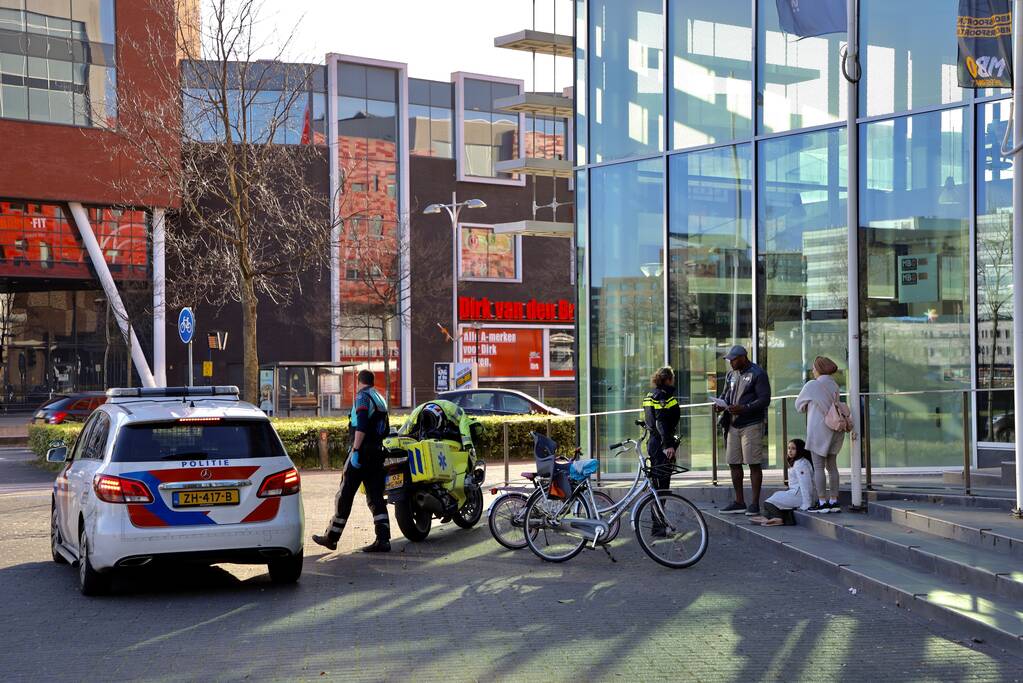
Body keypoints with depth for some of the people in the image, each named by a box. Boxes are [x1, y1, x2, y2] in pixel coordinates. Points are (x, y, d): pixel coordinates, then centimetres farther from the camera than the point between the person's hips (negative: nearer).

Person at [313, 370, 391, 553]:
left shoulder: (363, 396, -7)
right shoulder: (380, 399, 19)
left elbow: (361, 425, -20)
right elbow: (385, 429, 22)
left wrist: (355, 450, -22)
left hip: (362, 451, -8)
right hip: (377, 453, 8)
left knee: (345, 496, 0)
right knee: (376, 498, 4)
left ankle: (331, 537, 6)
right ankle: (383, 539, -5)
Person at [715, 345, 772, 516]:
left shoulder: (758, 374, -7)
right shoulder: (731, 375, 15)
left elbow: (764, 399, -13)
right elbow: (725, 394, 24)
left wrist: (744, 408, -24)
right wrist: (720, 403, 0)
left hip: (751, 425, -7)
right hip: (733, 425, 7)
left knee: (754, 464, -4)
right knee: (733, 463, 8)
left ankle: (755, 503, 0)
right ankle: (739, 502, 17)